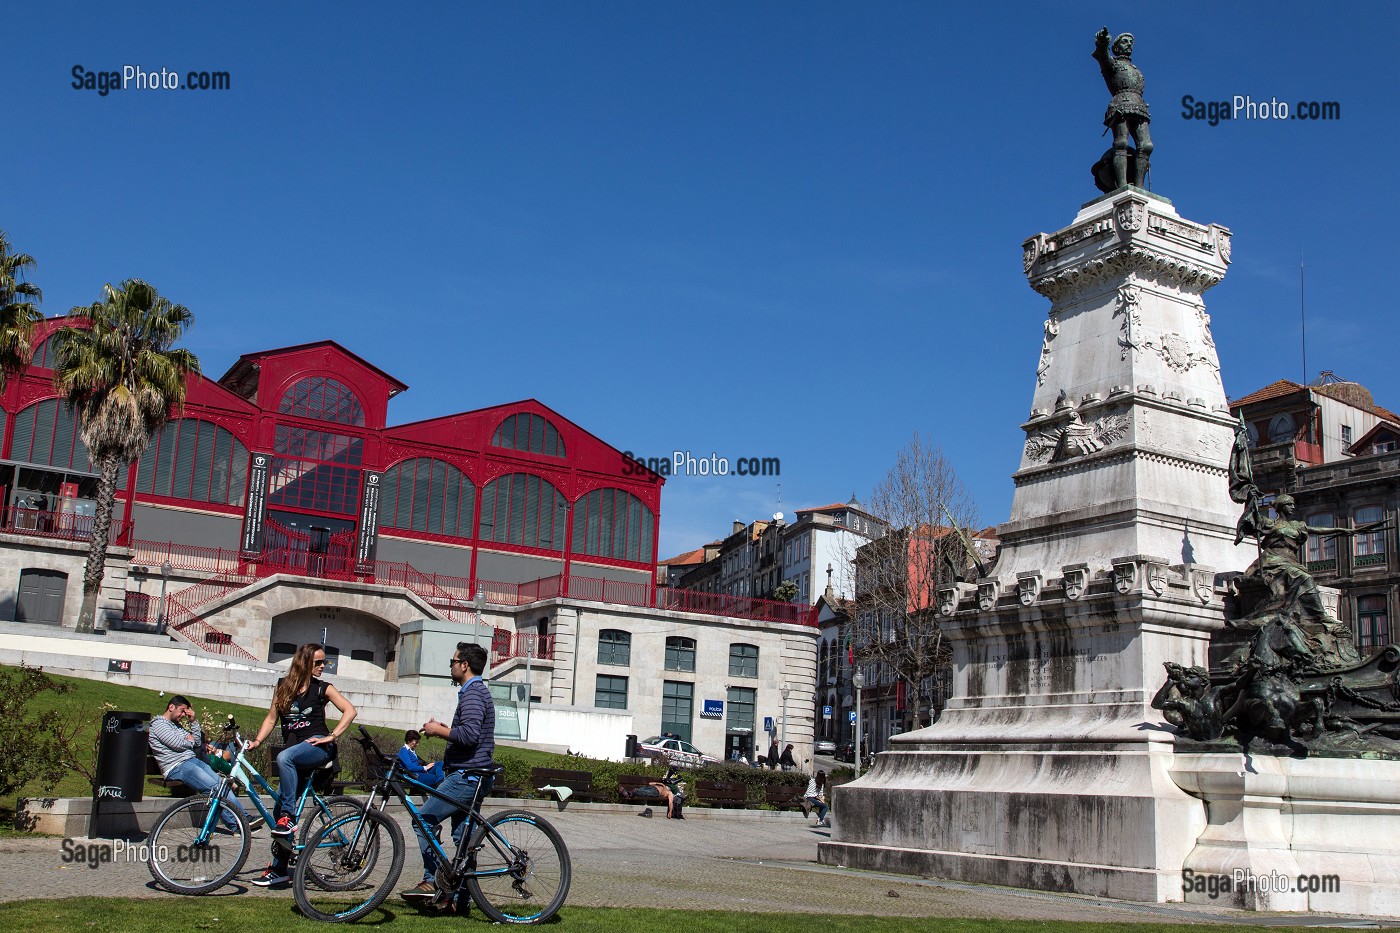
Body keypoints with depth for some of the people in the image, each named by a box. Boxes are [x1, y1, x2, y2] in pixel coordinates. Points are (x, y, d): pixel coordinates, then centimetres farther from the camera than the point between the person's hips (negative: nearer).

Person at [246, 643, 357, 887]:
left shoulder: (322, 688, 3)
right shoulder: (283, 686, 13)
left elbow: (350, 710, -4)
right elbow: (271, 718, 15)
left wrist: (331, 736, -13)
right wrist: (256, 741, 0)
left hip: (317, 746, -4)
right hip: (295, 753, 4)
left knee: (284, 758, -36)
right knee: (279, 810, -1)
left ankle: (289, 819, -30)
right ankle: (278, 869, 8)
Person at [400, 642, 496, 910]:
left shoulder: (472, 694, -14)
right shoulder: (478, 691, 20)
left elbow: (469, 734, -27)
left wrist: (438, 730, -14)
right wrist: (445, 729, 15)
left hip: (466, 775, -11)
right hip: (472, 776, 11)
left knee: (423, 821, -8)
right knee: (462, 837, 10)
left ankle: (432, 882, -6)